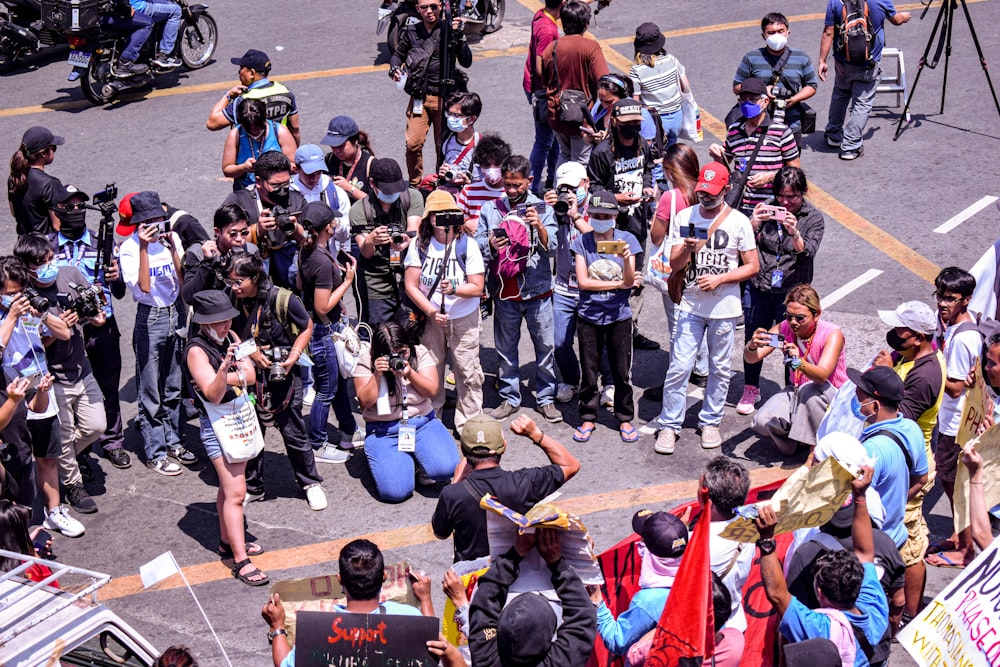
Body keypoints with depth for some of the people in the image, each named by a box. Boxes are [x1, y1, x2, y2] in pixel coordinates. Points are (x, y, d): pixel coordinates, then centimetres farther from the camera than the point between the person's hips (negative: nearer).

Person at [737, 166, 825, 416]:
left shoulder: (813, 218, -2)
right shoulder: (766, 210, 2)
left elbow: (808, 253, -15)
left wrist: (794, 233, -34)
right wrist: (753, 224, -23)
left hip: (792, 294, -2)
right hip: (758, 290, 3)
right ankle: (750, 390, 32)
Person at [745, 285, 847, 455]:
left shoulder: (832, 334, -22)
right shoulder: (783, 329, -11)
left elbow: (822, 375, -36)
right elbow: (750, 359, -19)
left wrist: (798, 362, -56)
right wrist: (752, 346, -44)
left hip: (832, 398, -4)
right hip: (797, 392, 4)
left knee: (810, 390, -38)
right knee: (762, 422, -22)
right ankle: (797, 437, 9)